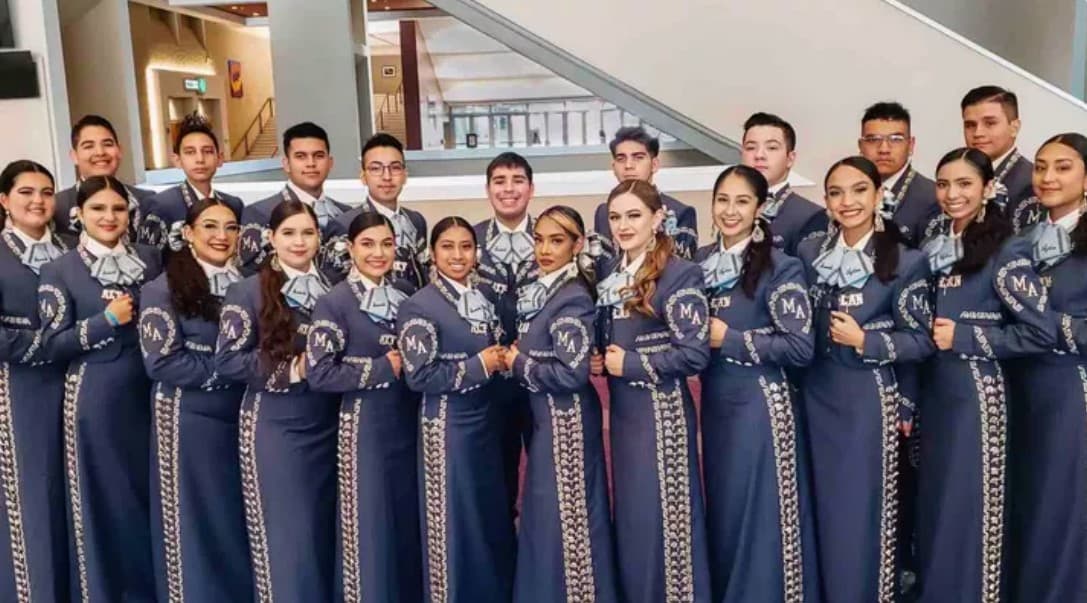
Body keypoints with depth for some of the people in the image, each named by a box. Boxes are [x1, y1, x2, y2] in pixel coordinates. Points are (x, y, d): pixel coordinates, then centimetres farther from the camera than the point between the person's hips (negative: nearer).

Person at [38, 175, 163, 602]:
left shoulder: (149, 259, 6)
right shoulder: (60, 270, -3)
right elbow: (53, 346, -7)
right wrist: (107, 320, -15)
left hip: (148, 391, 3)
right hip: (93, 399, -3)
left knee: (153, 493, 11)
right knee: (102, 497, 6)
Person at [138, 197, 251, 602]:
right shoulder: (164, 288, -8)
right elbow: (162, 362, -15)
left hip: (242, 415, 5)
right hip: (189, 419, -4)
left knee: (242, 517, 13)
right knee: (194, 520, 6)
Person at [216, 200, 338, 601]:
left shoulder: (333, 290, 7)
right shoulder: (248, 291, -5)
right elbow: (226, 361, -11)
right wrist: (291, 367, -17)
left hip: (328, 425, 4)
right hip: (274, 427, -4)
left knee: (326, 530, 13)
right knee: (284, 535, 3)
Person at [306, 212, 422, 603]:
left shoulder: (404, 298, 8)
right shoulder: (334, 302, -10)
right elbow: (319, 374, -16)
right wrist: (381, 368, -15)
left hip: (407, 421, 6)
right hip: (364, 426, -6)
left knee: (409, 520, 14)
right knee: (368, 525, 3)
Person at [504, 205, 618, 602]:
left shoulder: (573, 298, -19)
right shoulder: (543, 291, 9)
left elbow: (572, 373, -25)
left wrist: (518, 365, -14)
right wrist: (517, 358, 1)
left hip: (564, 420, -9)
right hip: (544, 416, 9)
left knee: (563, 518, 1)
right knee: (546, 516, 19)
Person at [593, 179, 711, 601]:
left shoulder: (679, 274, -13)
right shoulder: (612, 273, 9)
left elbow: (695, 354, -18)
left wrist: (631, 364, -14)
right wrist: (600, 359, -2)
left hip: (662, 411, -7)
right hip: (623, 408, 7)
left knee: (664, 514, 1)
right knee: (630, 512, 16)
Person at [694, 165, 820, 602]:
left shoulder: (779, 267, -11)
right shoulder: (701, 262, 7)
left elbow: (801, 347, -16)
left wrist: (730, 339, -15)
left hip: (760, 403, -6)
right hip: (714, 400, 6)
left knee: (762, 516, 2)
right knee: (722, 511, 15)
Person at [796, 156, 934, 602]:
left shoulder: (906, 261, -10)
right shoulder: (808, 253, 3)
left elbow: (922, 340, -7)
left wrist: (864, 341, -18)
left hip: (869, 399, -4)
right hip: (815, 395, 4)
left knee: (861, 511, 4)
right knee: (822, 508, 14)